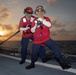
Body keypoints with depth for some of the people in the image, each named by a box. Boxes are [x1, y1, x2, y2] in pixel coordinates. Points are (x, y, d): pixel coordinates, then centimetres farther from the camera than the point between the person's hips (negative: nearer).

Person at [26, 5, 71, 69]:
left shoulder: (46, 18, 0)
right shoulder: (34, 21, 5)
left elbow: (49, 25, -21)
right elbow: (32, 31, -1)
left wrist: (41, 20, -33)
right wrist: (36, 25, -21)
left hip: (46, 38, -1)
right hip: (37, 40, 2)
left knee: (55, 47, -18)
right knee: (34, 52, 6)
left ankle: (62, 62, -8)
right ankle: (32, 64, 33)